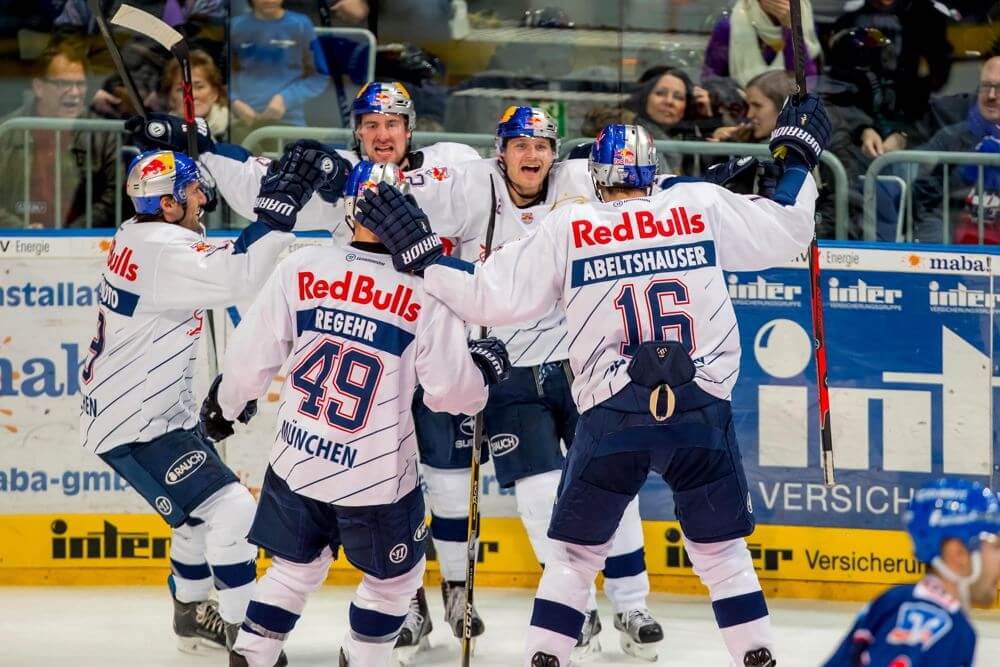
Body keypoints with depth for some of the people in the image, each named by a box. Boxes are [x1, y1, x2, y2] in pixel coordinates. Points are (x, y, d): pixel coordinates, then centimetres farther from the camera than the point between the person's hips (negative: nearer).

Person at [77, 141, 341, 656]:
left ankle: (193, 613, 40)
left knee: (201, 508, 25)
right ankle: (244, 634, -6)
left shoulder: (140, 236, 5)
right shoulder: (163, 252, -26)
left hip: (158, 409, 11)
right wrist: (282, 204, -37)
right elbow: (236, 276, -39)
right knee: (231, 511, -13)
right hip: (134, 426, -11)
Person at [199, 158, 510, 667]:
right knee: (394, 576, 21)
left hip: (297, 462, 3)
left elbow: (251, 357, 0)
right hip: (378, 475, -3)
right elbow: (449, 390, -8)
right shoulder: (426, 291, -11)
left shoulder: (300, 268, -6)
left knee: (295, 568, 24)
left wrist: (223, 404, 19)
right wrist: (485, 368, 13)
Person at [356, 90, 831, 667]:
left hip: (613, 418, -1)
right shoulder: (702, 206, 3)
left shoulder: (567, 228, 1)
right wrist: (799, 157, 26)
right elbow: (785, 230, 11)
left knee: (576, 549, 14)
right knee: (722, 548, 15)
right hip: (703, 410, 1)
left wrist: (421, 254, 10)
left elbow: (493, 295, 0)